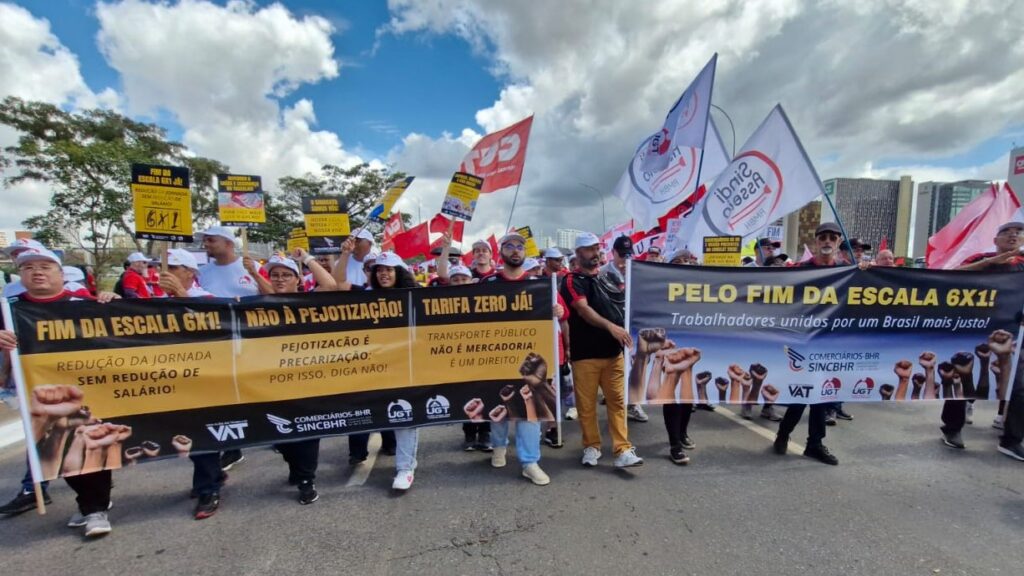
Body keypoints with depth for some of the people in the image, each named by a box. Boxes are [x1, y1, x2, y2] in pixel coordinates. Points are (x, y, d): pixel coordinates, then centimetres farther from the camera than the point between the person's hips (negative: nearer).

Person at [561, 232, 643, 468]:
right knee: (586, 404, 6)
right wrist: (611, 327, -35)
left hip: (613, 352, 5)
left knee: (617, 401, 5)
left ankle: (623, 450, 11)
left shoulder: (609, 277, 14)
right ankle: (592, 447, 22)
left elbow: (624, 306, 22)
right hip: (585, 354, -4)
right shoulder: (573, 281, -6)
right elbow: (583, 309, -23)